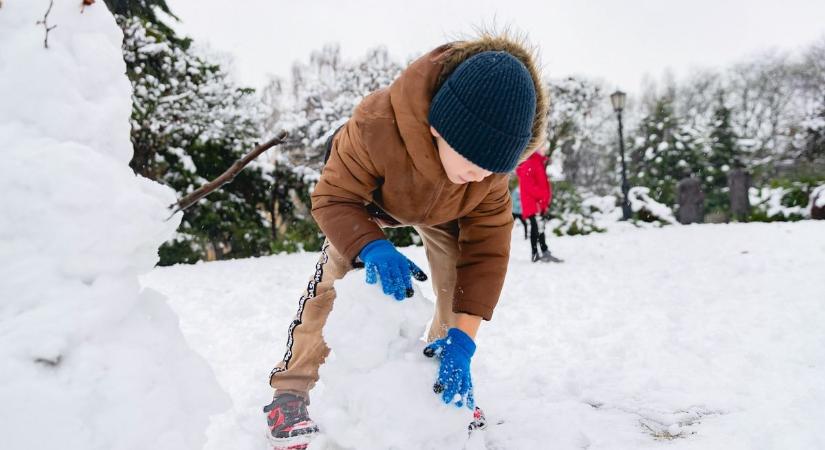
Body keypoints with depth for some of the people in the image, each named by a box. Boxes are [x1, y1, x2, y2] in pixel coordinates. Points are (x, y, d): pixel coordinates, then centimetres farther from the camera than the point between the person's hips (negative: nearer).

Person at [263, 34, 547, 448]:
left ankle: (452, 384, 11)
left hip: (445, 209, 2)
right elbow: (333, 198, -33)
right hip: (368, 198, -2)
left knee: (458, 283, -12)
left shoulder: (491, 159, -35)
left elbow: (487, 248, -32)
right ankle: (292, 389, -3)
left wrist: (462, 339, -41)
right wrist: (372, 249, -55)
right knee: (334, 278, -16)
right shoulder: (375, 125, -46)